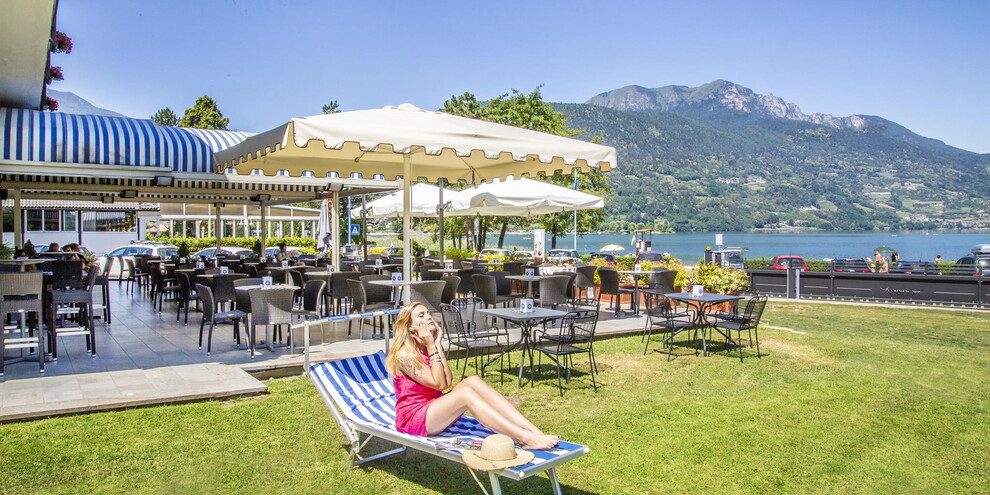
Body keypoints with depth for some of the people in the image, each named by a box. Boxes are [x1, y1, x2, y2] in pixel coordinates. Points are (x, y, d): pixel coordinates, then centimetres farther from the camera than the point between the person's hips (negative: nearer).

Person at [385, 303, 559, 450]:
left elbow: (448, 381, -5)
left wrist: (438, 344, -6)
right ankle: (525, 439, -42)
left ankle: (535, 432, -30)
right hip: (413, 418, -7)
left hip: (435, 407, 7)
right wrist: (431, 347, -17)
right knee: (465, 393, -30)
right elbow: (439, 384, -18)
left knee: (473, 381, -18)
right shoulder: (404, 355, -12)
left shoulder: (427, 349, 11)